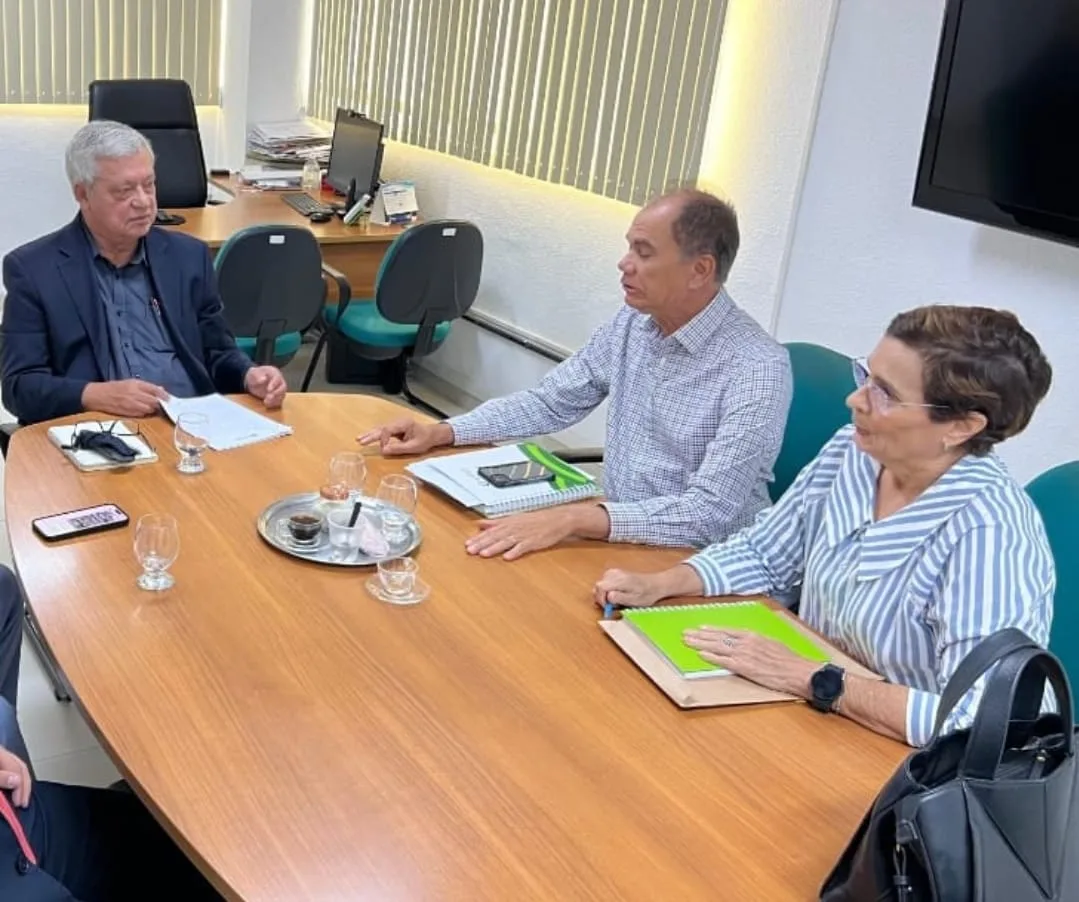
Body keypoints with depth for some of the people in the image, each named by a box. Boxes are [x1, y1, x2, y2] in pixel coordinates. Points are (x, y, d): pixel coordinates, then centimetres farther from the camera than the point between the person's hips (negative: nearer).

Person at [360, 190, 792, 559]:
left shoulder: (758, 369, -21)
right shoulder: (631, 324, 1)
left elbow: (710, 513, -27)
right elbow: (548, 403, 10)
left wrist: (574, 517, -37)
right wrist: (442, 432, -3)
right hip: (621, 543, 6)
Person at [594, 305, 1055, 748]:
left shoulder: (988, 534, -27)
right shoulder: (853, 452, -5)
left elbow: (978, 726, -32)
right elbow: (762, 554, 9)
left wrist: (812, 680, -28)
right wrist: (656, 586, -6)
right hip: (808, 717, 6)